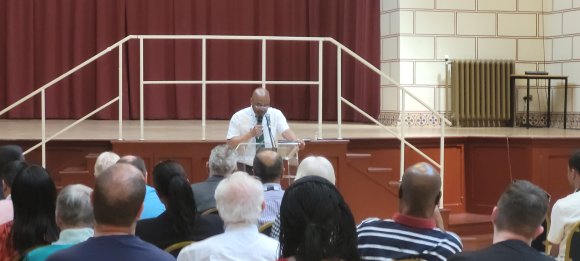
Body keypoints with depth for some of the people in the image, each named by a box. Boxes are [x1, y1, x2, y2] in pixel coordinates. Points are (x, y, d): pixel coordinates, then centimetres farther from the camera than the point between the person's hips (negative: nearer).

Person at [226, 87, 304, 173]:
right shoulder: (238, 117, -4)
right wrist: (251, 134, -20)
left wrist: (296, 141, -32)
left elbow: (286, 131, -12)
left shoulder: (276, 114, 2)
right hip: (246, 166, -2)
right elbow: (231, 144, -8)